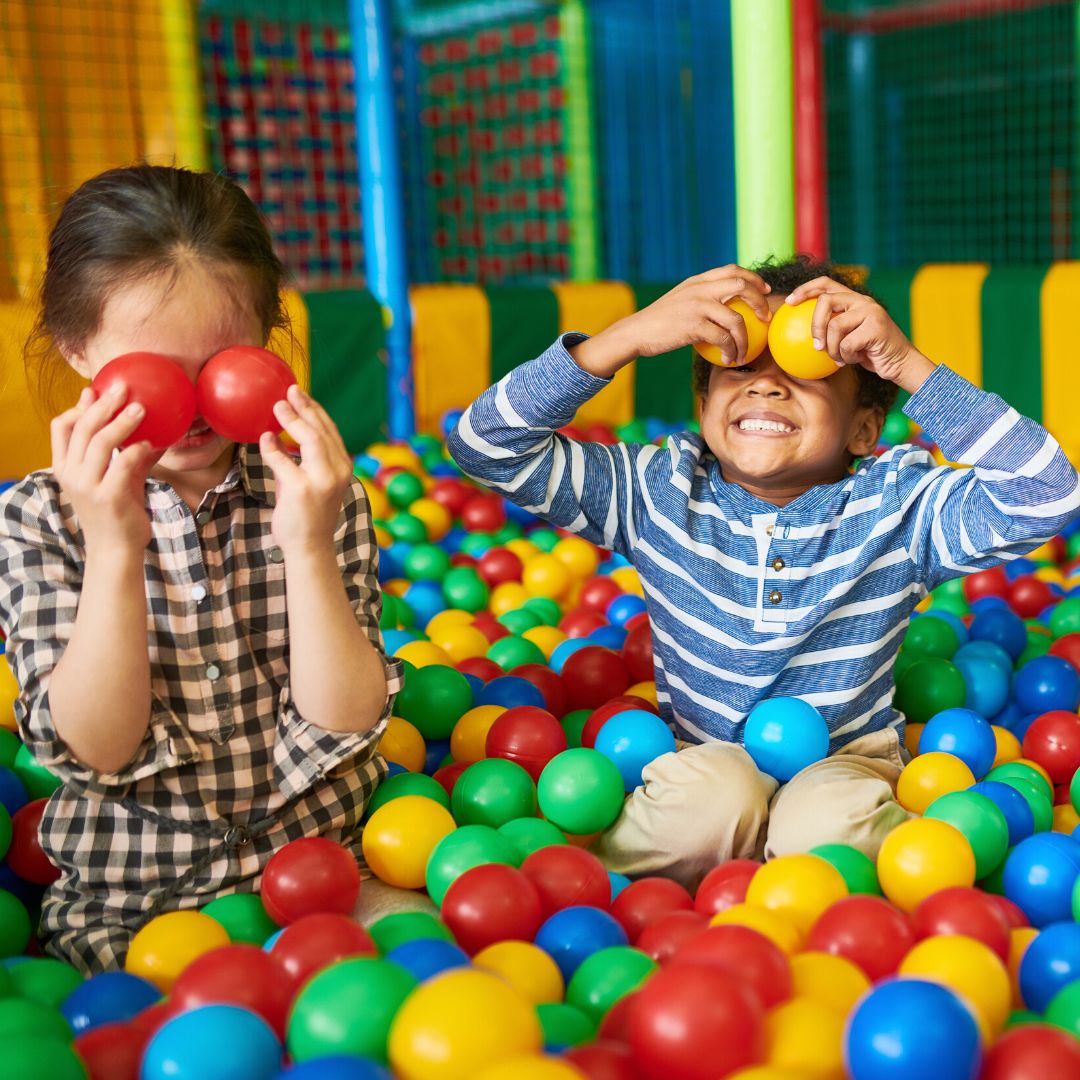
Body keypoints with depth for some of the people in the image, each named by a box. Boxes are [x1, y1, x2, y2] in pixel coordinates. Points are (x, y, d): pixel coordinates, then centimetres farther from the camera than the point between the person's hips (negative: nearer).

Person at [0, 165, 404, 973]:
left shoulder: (320, 500, -3)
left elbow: (343, 726, -9)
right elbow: (95, 749, -12)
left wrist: (308, 546, -22)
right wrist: (115, 548, -23)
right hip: (129, 907, -1)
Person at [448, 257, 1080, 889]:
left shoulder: (898, 505, -9)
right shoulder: (659, 492, -8)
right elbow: (488, 445, -15)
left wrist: (907, 364, -30)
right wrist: (630, 336, -26)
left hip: (845, 764, -1)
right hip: (701, 760, 1)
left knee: (826, 828, -33)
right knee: (703, 793, -33)